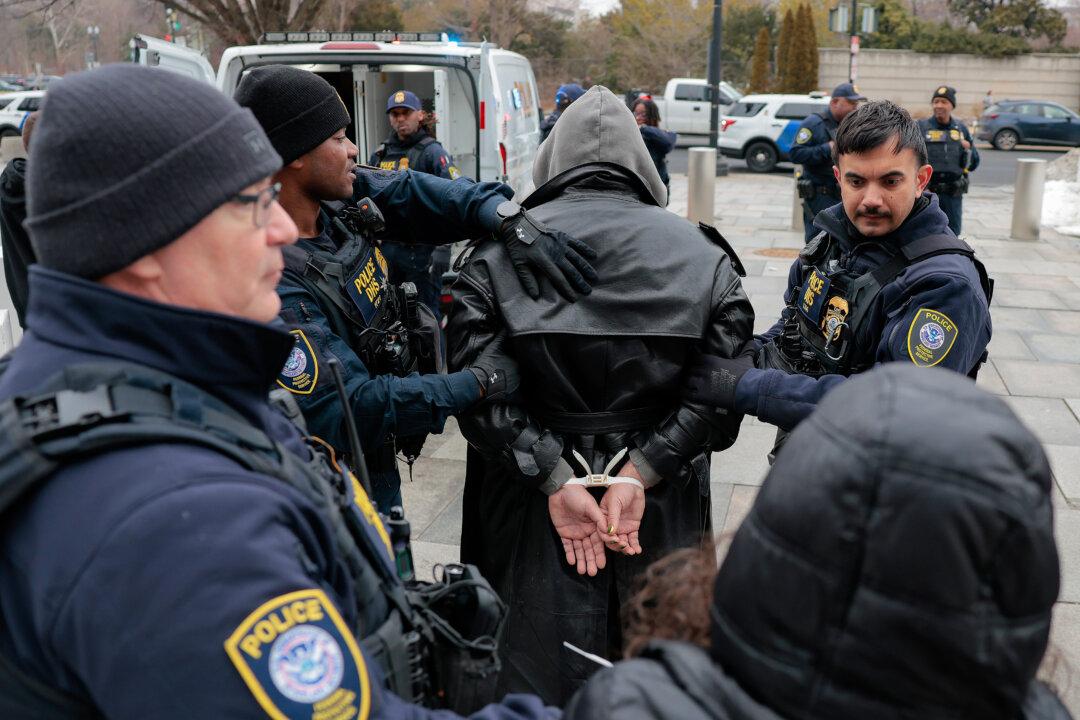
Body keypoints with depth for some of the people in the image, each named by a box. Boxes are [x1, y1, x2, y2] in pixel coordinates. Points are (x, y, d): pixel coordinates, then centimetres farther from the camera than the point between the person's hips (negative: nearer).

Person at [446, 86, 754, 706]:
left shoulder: (499, 251, -2)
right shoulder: (703, 253, 2)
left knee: (535, 682, 15)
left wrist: (556, 480, -12)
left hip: (532, 509, -1)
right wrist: (640, 473, -11)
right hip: (664, 511, 2)